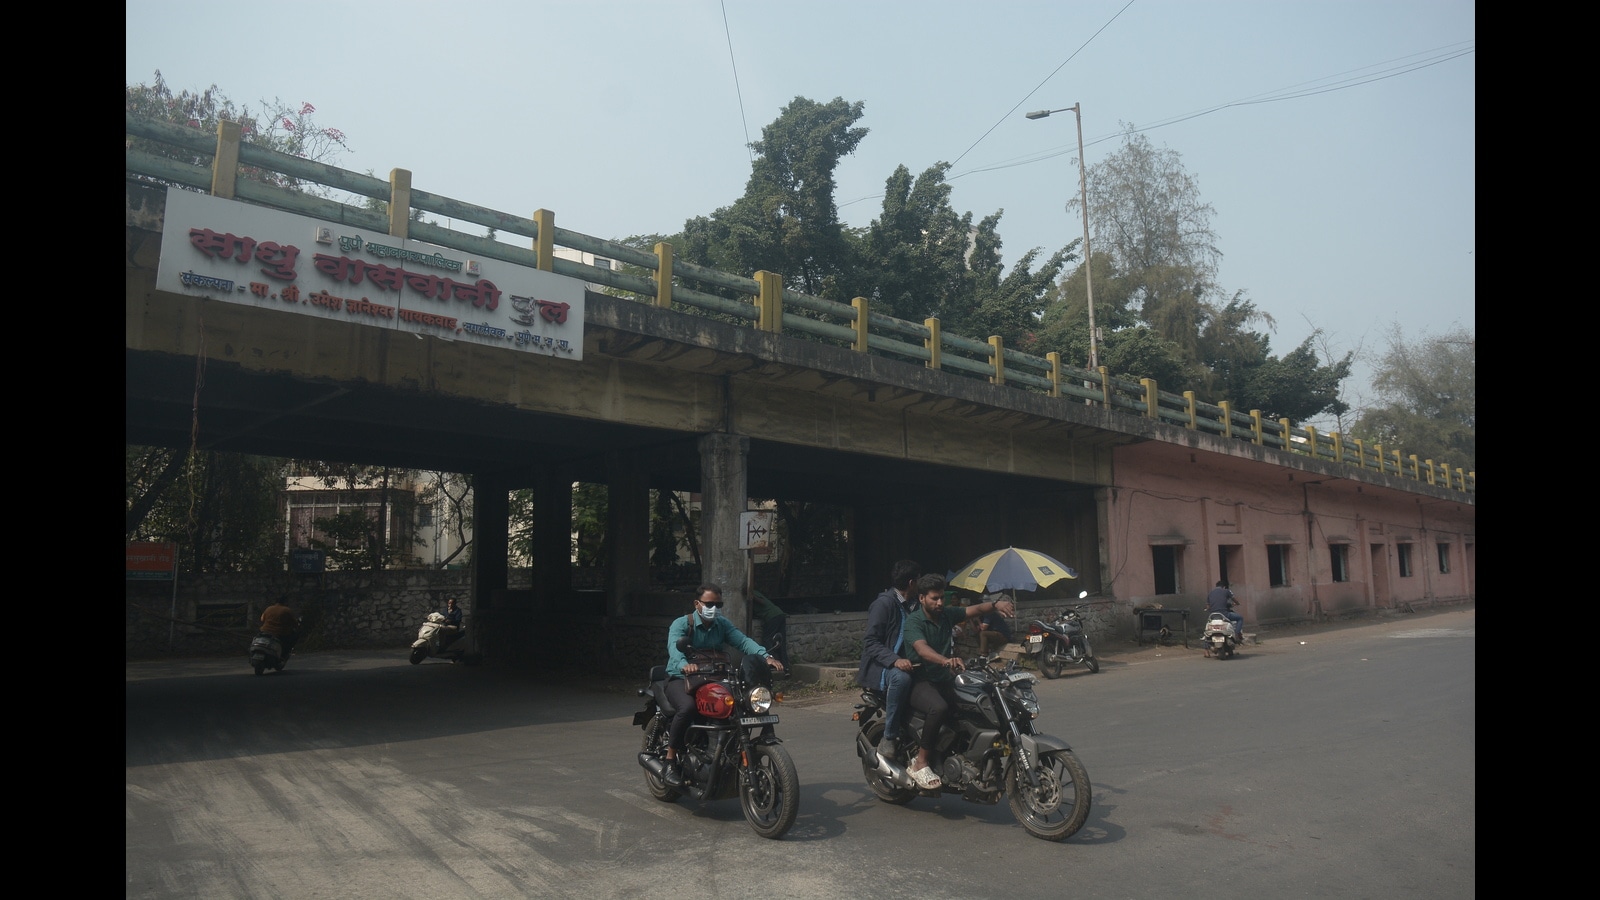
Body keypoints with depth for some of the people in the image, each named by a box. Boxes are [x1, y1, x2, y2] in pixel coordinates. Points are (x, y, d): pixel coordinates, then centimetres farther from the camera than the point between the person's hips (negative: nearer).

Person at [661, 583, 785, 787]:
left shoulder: (723, 625, 6)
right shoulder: (681, 624, -9)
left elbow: (743, 641, -11)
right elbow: (674, 648, -30)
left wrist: (766, 657, -31)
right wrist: (685, 665, -53)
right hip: (680, 679, -5)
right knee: (687, 707, -35)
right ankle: (670, 760, -21)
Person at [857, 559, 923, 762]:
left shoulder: (914, 605, 16)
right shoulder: (883, 603, -10)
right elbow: (870, 642, -16)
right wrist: (895, 660, -30)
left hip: (906, 662, 7)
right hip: (880, 667, -7)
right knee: (900, 677, -38)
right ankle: (889, 738, -27)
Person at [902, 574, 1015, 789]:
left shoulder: (947, 614, 9)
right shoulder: (913, 621, -12)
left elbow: (975, 609, 0)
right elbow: (922, 649, -30)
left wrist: (995, 604, -23)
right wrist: (947, 661, -49)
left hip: (945, 680, 7)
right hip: (920, 681, -7)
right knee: (939, 708, -36)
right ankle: (919, 764, -23)